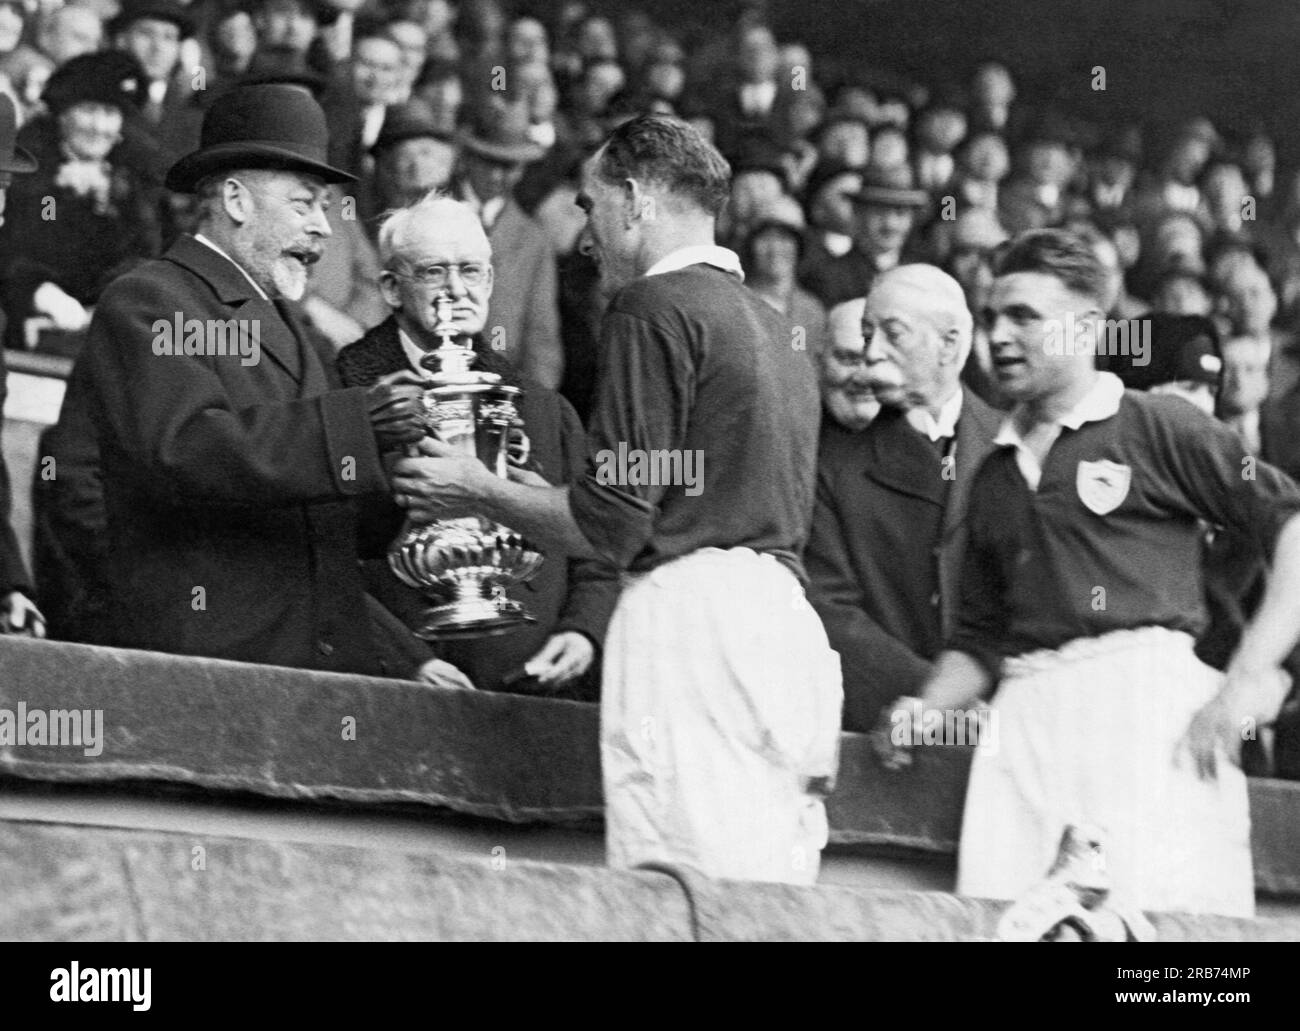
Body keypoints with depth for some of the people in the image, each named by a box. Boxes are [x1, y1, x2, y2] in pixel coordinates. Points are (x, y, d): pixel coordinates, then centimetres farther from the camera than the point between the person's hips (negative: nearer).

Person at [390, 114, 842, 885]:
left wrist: (481, 493, 9)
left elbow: (612, 526, -8)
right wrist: (530, 498, 32)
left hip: (692, 614, -9)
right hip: (786, 618, 9)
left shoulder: (655, 308, -4)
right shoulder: (776, 329, 22)